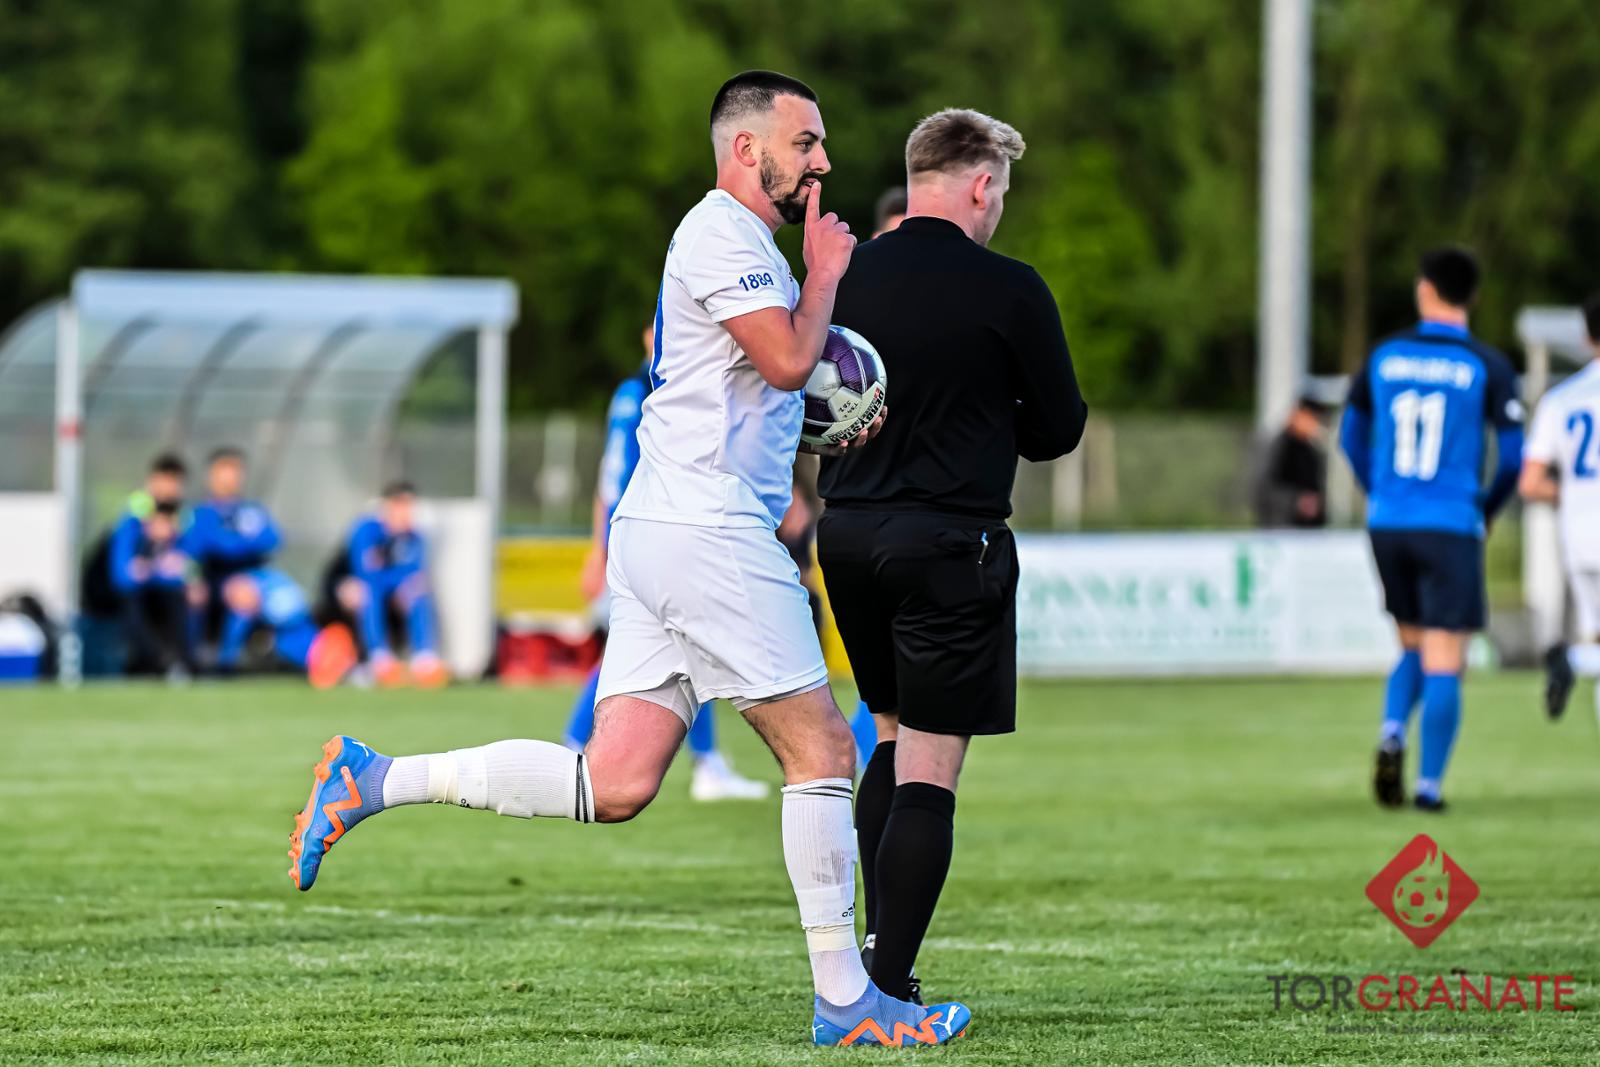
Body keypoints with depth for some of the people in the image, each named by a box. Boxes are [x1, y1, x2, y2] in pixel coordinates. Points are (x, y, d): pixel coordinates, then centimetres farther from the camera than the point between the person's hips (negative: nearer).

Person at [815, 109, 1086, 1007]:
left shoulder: (845, 277, 3)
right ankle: (890, 986, -6)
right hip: (951, 543, -6)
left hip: (848, 535, 6)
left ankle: (875, 957, 17)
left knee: (894, 739, 21)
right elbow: (1059, 428, -1)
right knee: (930, 768, -2)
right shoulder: (1009, 290, -10)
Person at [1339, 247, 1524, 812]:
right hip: (1451, 527, -3)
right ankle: (1429, 783, -4)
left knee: (1413, 647, 19)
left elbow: (1351, 437, 14)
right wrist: (1488, 511, 14)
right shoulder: (1488, 367, -5)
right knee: (1444, 662, 1)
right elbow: (1512, 455, -5)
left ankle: (1392, 735, -6)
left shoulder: (1384, 357, 5)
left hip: (1388, 526, 3)